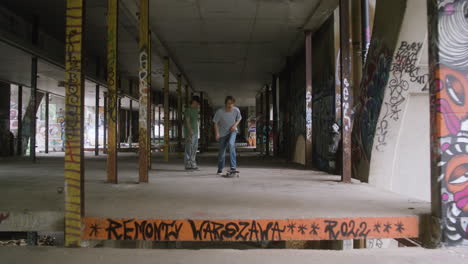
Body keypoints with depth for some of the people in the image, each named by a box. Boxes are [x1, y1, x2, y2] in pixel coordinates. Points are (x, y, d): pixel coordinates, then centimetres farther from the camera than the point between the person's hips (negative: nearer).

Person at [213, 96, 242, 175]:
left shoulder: (236, 110, -14)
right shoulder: (220, 111, -21)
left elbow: (239, 119, 6)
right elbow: (215, 123, -10)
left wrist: (235, 125, -11)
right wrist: (217, 133, -20)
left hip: (232, 131, 0)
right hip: (222, 133, 0)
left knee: (231, 144, -29)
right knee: (222, 151, 4)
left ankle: (233, 166, -24)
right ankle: (220, 169, 26)